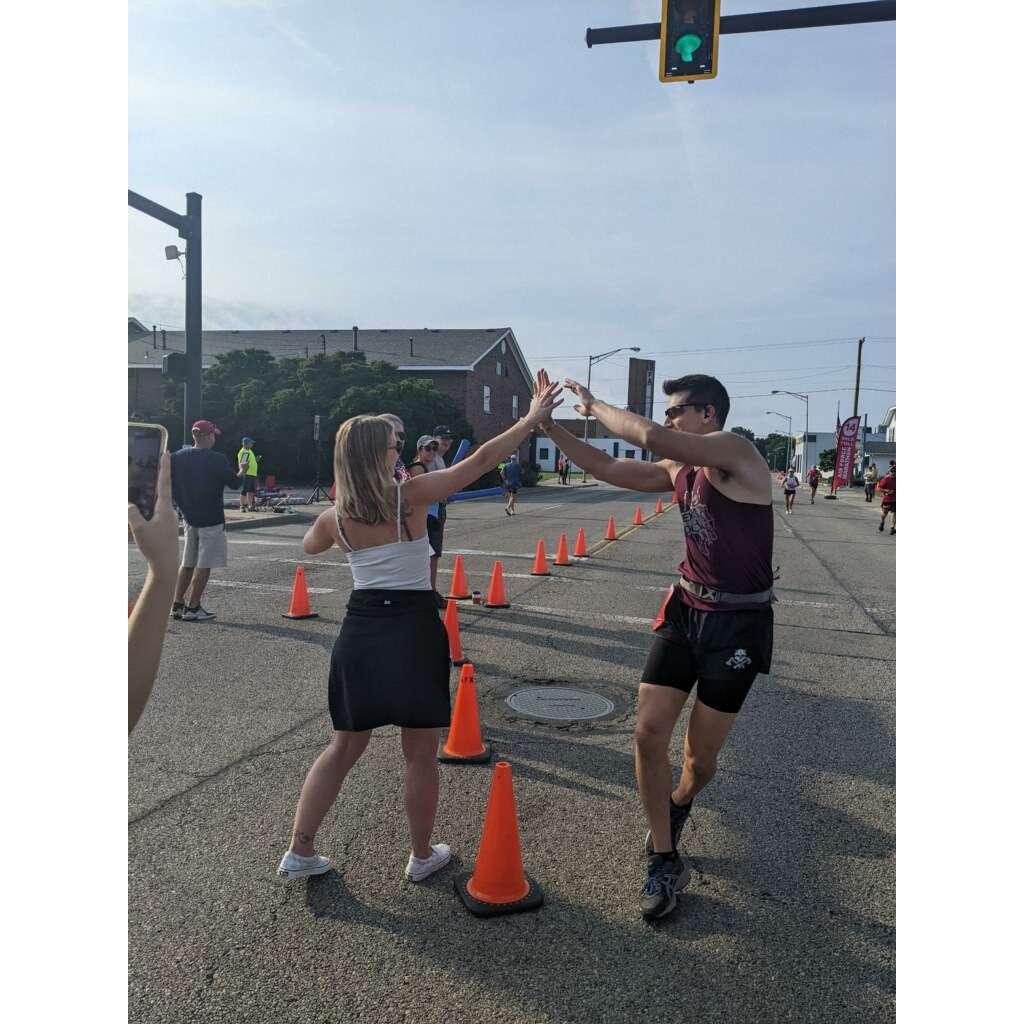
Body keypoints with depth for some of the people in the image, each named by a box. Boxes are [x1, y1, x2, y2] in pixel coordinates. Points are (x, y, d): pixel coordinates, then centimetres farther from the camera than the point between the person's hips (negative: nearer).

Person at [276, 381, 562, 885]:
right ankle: (422, 856, 28)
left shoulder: (334, 518, 1)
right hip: (413, 628, -4)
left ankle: (299, 852, 26)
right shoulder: (412, 495, -10)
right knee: (420, 755, 12)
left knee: (343, 748, 20)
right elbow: (480, 461, -9)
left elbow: (309, 546, 25)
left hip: (360, 630, 4)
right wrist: (531, 419, -3)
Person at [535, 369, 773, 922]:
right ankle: (664, 860, 15)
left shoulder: (737, 452, -17)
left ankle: (678, 805, 44)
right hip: (685, 611, 6)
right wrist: (549, 424, 0)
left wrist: (594, 406, -13)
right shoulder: (678, 469, 6)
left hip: (738, 623, -6)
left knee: (700, 756, 8)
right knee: (648, 734, -3)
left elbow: (649, 436, -30)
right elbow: (608, 468, 8)